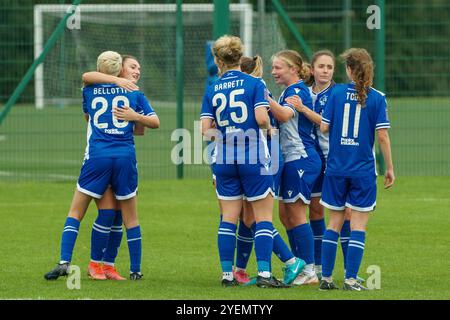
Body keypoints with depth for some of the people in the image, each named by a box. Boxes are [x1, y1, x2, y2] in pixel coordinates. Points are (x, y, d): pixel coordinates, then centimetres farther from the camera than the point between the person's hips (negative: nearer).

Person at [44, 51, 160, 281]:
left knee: (76, 212, 5)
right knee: (130, 217, 10)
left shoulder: (89, 91, 8)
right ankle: (135, 269, 11)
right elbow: (155, 122, 8)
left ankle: (64, 262, -8)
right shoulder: (133, 92, 8)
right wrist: (137, 117, -7)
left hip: (97, 156, -1)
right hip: (125, 157, 1)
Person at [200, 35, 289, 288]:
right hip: (253, 158, -3)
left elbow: (206, 130, -2)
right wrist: (267, 126, 5)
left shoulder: (212, 90, 3)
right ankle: (264, 274, -6)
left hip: (224, 160, 3)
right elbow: (262, 118, -16)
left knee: (229, 218, 9)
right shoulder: (254, 84, -5)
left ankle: (227, 274, 8)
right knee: (264, 217, 2)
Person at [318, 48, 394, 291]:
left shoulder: (337, 93, -1)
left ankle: (326, 277, 11)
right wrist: (390, 169, 0)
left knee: (334, 223, 12)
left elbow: (324, 127, -2)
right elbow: (382, 136, -8)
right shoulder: (377, 98, -6)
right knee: (358, 226, 3)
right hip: (363, 170, -2)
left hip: (336, 168, 2)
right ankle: (350, 279, -2)